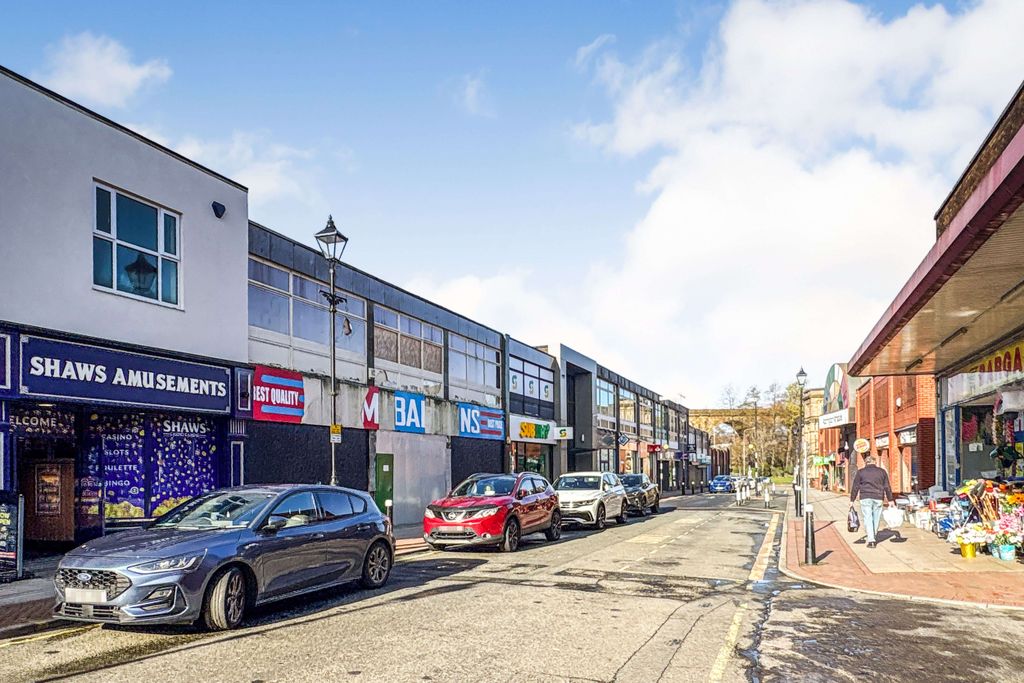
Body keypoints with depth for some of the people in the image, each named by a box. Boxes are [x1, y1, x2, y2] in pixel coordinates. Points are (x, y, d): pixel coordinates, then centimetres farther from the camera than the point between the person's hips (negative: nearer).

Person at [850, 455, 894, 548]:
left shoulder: (860, 472, 4)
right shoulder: (882, 471, 10)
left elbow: (855, 487, 2)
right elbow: (887, 487, 9)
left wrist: (852, 500, 6)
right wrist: (890, 499, 14)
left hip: (866, 498, -2)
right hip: (878, 498, 2)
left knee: (867, 519, -4)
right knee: (876, 519, 12)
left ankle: (871, 540, -14)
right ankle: (873, 537, 20)